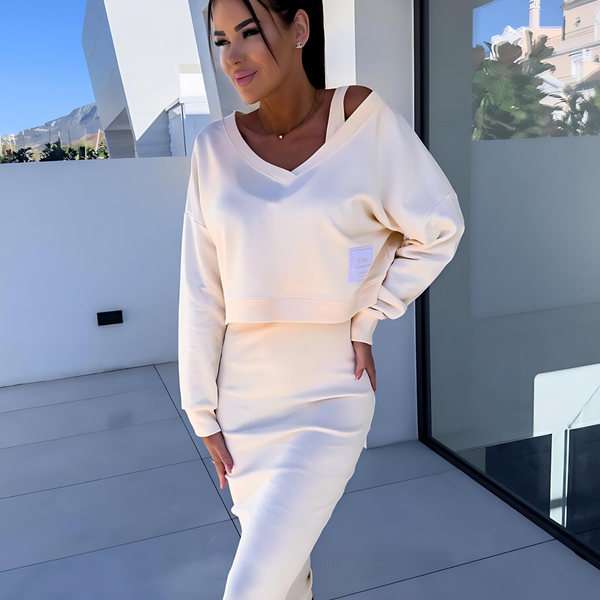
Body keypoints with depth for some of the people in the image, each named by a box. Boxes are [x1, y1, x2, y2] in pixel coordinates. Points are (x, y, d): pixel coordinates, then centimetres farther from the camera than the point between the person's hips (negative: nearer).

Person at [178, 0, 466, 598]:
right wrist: (203, 412, 1)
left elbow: (438, 230, -1)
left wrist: (366, 319, -7)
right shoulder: (216, 147, -5)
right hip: (244, 400, 3)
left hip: (330, 399, -3)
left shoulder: (364, 121, -12)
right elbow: (201, 293, -2)